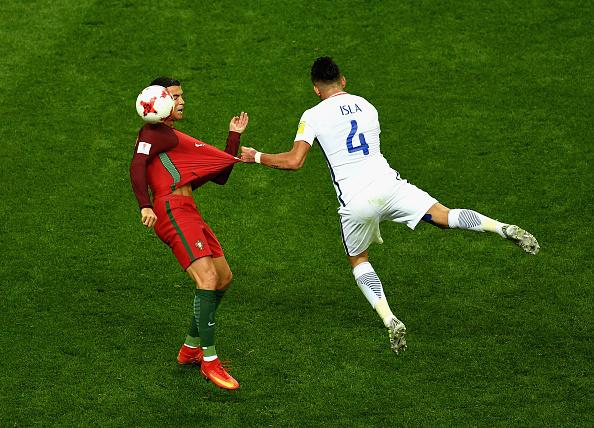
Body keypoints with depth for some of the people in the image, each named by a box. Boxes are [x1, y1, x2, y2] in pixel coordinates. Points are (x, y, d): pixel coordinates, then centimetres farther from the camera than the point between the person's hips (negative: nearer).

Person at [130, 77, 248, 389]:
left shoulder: (176, 138, 31)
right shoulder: (155, 132, 2)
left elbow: (220, 175, 30)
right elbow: (137, 166, -15)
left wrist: (234, 135, 32)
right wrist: (145, 206, -29)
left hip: (187, 213, 10)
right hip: (172, 210, -10)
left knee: (224, 278, 15)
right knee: (207, 278, -21)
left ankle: (191, 348, 23)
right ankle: (209, 361, -20)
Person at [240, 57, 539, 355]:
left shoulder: (313, 116, 2)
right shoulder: (366, 106, 18)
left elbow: (294, 161, -6)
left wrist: (256, 157, 10)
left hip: (355, 202, -2)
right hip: (387, 183, 2)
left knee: (358, 261, 19)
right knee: (445, 217, 0)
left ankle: (390, 322, 1)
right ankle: (503, 228, -26)